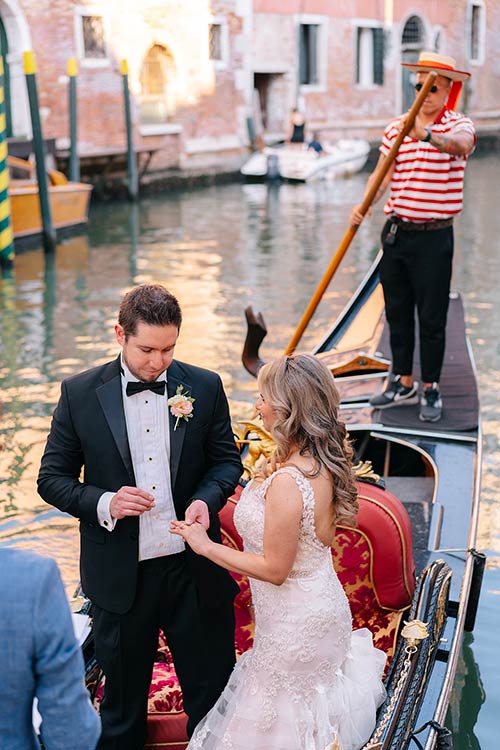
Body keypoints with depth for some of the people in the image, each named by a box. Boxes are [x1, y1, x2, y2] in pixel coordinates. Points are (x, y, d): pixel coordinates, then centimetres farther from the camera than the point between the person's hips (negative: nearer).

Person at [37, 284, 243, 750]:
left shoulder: (204, 388, -4)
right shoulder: (80, 394, -7)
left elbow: (226, 459, 6)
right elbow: (52, 478, -2)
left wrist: (206, 498, -16)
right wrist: (103, 503, -20)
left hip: (193, 571, 1)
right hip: (121, 576, 0)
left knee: (213, 690, 16)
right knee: (122, 701, 19)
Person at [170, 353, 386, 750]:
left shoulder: (287, 483, -33)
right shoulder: (325, 460, -6)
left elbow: (274, 569, -24)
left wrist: (206, 546, -17)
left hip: (295, 624, -8)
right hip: (322, 607, 9)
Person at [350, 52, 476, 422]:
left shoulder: (458, 125, -5)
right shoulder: (397, 127, 9)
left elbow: (461, 145, -31)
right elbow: (382, 173, 0)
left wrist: (427, 135, -51)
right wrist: (364, 205, -19)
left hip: (434, 236, -5)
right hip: (396, 232, 5)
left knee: (432, 318, 2)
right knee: (397, 312, 13)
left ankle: (431, 390, 17)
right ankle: (404, 384, 27)